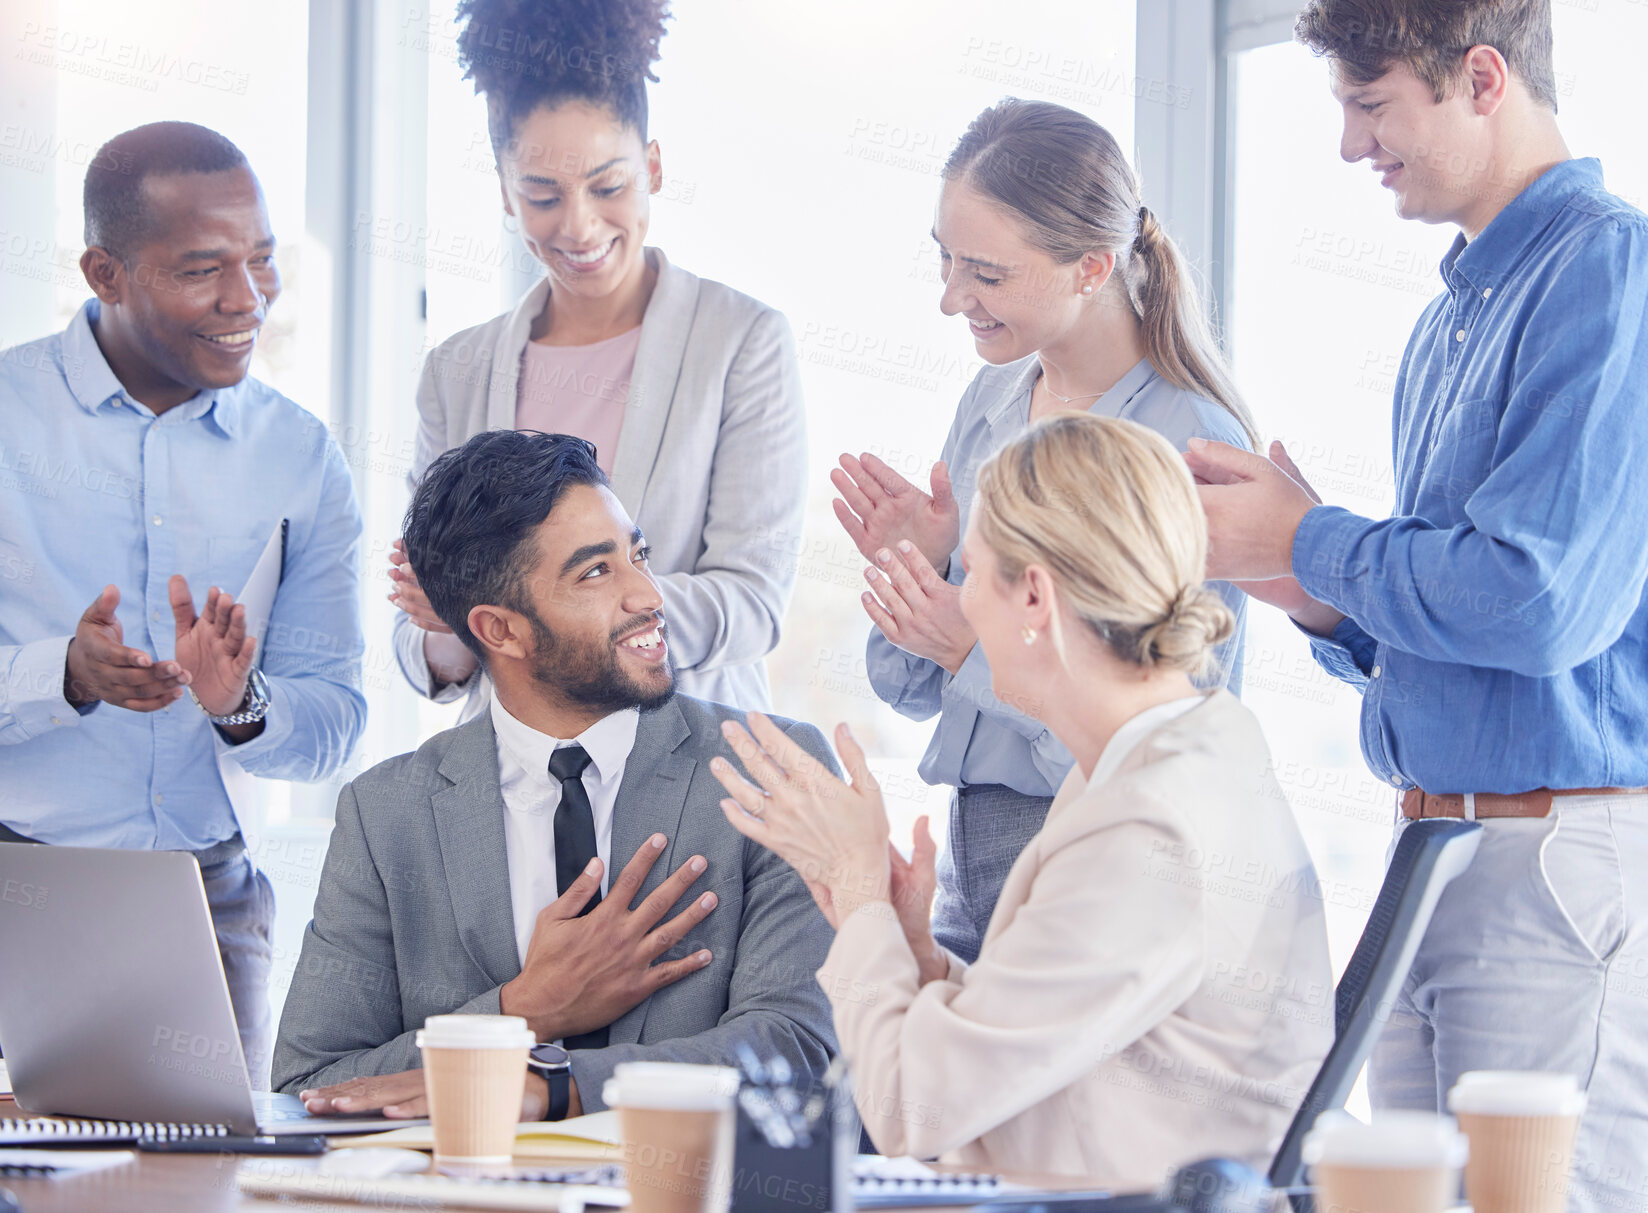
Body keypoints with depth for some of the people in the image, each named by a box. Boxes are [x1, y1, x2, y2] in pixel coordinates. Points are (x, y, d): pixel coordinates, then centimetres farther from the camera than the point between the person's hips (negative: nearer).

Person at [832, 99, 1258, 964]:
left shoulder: (1191, 443, -15)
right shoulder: (992, 402, 7)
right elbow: (912, 691, 14)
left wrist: (976, 648, -21)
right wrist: (916, 567, -5)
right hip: (969, 853, 7)